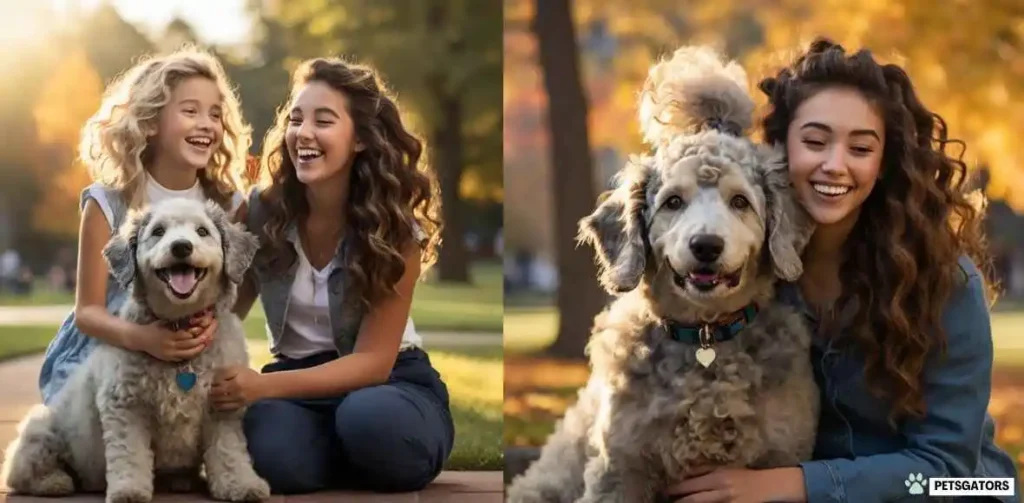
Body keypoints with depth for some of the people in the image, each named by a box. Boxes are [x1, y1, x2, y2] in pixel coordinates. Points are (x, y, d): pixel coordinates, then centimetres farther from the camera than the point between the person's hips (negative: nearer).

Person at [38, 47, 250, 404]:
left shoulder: (229, 203, -5)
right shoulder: (108, 203, -12)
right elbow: (88, 310, -13)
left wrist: (215, 323, -31)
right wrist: (141, 338, -35)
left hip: (187, 362, 3)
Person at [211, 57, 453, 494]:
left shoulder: (395, 229, -15)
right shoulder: (261, 212, -8)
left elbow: (373, 360, -17)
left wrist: (264, 385, -31)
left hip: (389, 380, -1)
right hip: (301, 379, 2)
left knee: (368, 419, -38)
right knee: (274, 457, -33)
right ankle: (354, 454, 0)